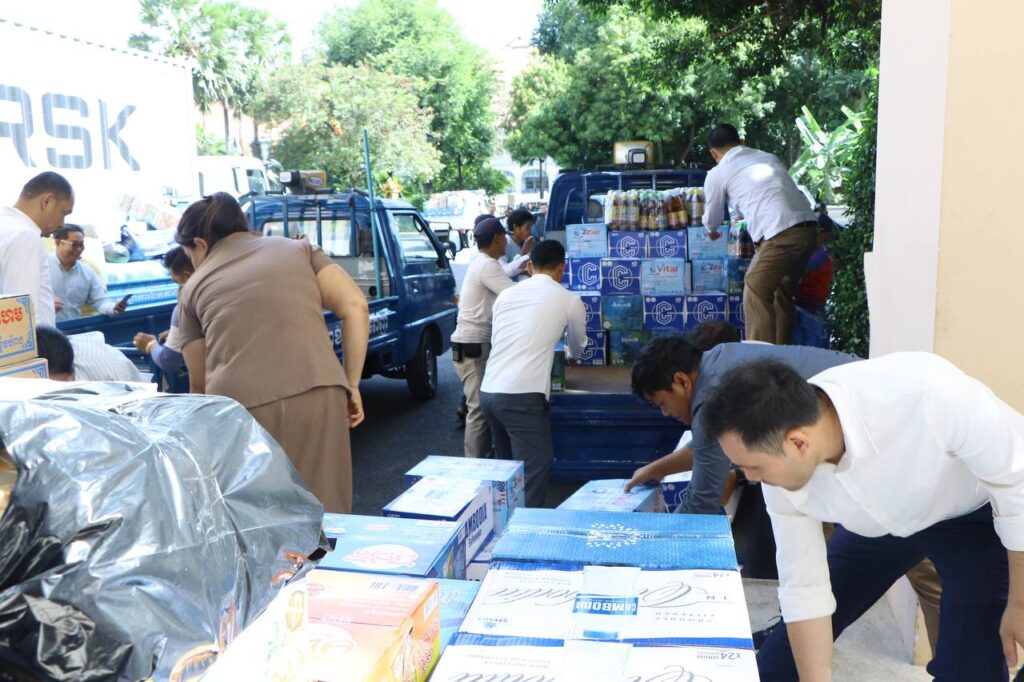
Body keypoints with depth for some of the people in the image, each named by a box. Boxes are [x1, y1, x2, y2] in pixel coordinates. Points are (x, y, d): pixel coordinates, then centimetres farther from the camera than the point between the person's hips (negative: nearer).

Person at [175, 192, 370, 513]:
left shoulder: (194, 286, 20)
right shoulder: (298, 249, 20)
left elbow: (199, 382, 22)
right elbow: (355, 307, 6)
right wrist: (351, 385, 10)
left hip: (239, 410, 0)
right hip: (317, 397, 1)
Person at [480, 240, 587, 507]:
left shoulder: (506, 294, 15)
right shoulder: (569, 300, 5)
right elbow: (578, 347, 23)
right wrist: (569, 354, 48)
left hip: (488, 391, 6)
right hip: (522, 397, -6)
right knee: (533, 475, 1)